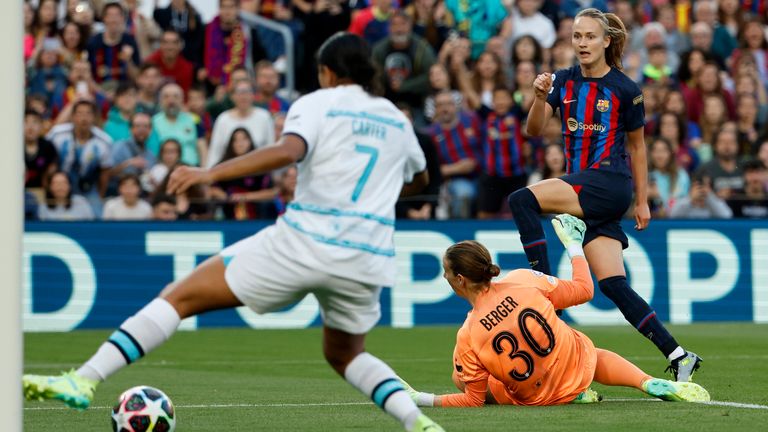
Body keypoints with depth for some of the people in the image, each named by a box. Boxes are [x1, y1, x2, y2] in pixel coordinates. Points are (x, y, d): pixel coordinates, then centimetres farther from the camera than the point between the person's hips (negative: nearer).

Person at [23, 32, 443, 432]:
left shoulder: (317, 104, 2)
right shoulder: (396, 120, 18)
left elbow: (288, 150, -20)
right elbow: (419, 178, 38)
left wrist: (210, 173, -23)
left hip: (304, 242, -5)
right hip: (367, 261, 5)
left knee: (180, 296, 1)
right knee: (345, 355, 30)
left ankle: (84, 379, -11)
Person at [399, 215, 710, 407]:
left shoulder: (469, 337, -26)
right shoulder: (522, 282, -21)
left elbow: (473, 399, -17)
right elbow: (584, 289, -6)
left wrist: (422, 399, -13)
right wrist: (573, 244, 10)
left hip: (532, 399, -3)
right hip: (579, 369, 3)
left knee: (460, 377, 21)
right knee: (595, 354, 39)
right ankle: (651, 384, 12)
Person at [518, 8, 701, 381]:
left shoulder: (625, 90, -2)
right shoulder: (563, 81, 9)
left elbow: (637, 146, 8)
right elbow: (535, 130, -1)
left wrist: (642, 201, 10)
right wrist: (541, 97, -20)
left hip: (610, 182, -5)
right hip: (582, 188, 5)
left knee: (522, 200, -23)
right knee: (612, 284, -2)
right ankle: (678, 356, 1)